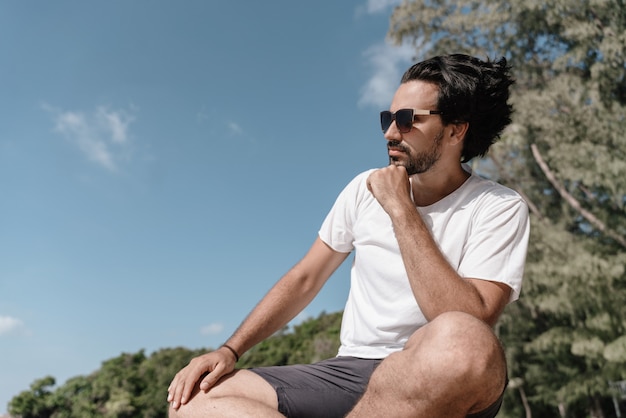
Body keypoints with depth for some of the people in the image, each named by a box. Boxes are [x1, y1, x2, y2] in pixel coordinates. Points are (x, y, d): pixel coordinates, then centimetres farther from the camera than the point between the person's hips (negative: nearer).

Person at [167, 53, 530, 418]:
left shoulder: (499, 208, -6)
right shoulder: (365, 189, 6)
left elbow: (467, 327, -21)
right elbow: (304, 280, 9)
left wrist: (402, 211, -18)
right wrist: (230, 350, -2)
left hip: (451, 382, -3)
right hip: (350, 371, 4)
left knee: (462, 341, -40)